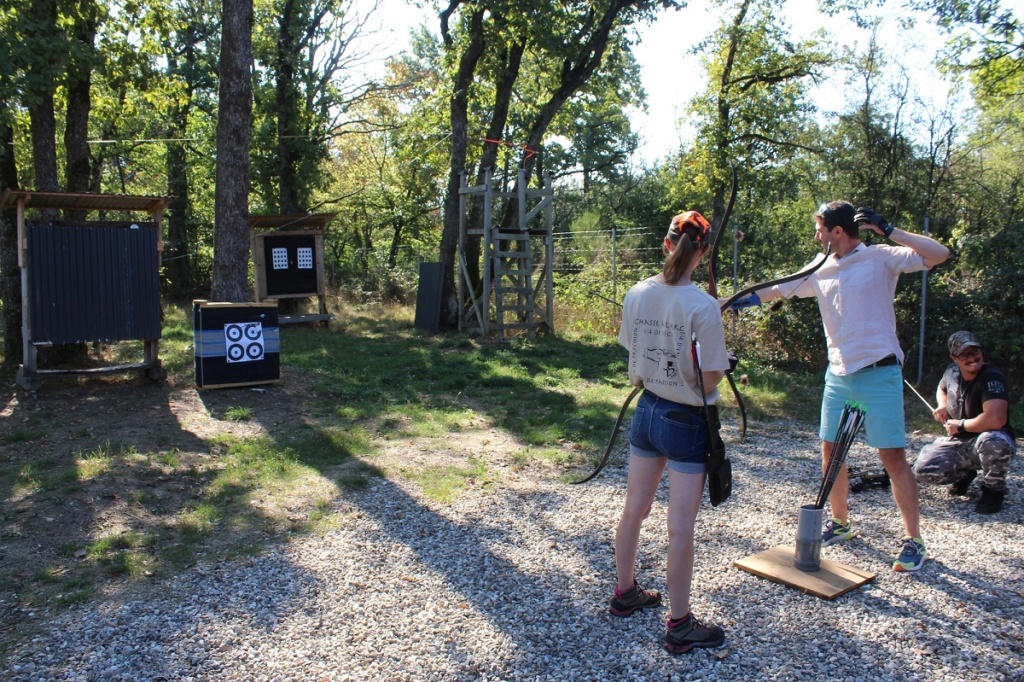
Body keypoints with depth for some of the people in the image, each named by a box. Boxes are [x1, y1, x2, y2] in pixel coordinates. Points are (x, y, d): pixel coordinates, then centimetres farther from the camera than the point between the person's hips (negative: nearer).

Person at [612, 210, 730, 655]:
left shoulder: (636, 294, -4)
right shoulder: (702, 306, -21)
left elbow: (632, 350, 5)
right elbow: (712, 378, -17)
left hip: (647, 411, 6)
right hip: (686, 421, -6)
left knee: (634, 509, 19)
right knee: (680, 528, 5)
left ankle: (625, 593, 39)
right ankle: (680, 626, 19)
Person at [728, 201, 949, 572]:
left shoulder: (881, 258, -7)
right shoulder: (820, 269, 8)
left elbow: (939, 254, -16)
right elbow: (779, 289, 15)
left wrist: (889, 231, -21)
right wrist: (738, 300, 12)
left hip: (879, 373, -6)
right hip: (838, 374, 6)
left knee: (893, 457, -2)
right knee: (831, 450, 11)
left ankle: (913, 541, 10)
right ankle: (840, 523, 29)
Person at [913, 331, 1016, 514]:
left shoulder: (992, 378, -24)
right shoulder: (952, 372, -3)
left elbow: (996, 419, -40)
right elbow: (942, 388, 25)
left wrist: (960, 425, -23)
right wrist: (942, 405, 2)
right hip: (957, 443, 5)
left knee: (993, 441, -42)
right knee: (923, 470, -17)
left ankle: (993, 489, -10)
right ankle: (965, 473, 17)